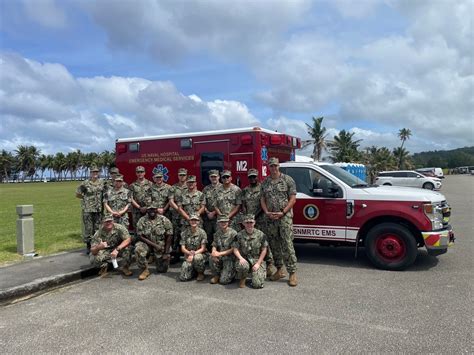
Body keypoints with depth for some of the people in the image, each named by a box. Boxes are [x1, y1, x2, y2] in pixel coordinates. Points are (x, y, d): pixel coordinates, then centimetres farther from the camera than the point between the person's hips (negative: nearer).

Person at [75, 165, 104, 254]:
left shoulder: (102, 182, 5)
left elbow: (104, 192, 19)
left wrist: (100, 199, 5)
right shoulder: (85, 183, -5)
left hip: (99, 209, 3)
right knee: (88, 228, 1)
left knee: (98, 228, 10)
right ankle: (88, 246, 11)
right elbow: (77, 194, 5)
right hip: (88, 209, -3)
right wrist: (87, 198, 2)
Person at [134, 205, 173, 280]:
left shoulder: (164, 220, -11)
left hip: (161, 245, 0)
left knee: (162, 270, 3)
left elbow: (169, 236, -8)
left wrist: (166, 253, -11)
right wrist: (154, 245, -22)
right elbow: (140, 236, -12)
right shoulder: (142, 220, -10)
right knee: (138, 249, -34)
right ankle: (145, 270, -13)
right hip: (147, 243, 0)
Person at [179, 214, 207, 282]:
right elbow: (183, 248, -2)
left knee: (197, 258, -40)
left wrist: (193, 254, -21)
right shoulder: (185, 233, 1)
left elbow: (203, 249, -6)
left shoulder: (202, 232, -6)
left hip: (199, 254, -2)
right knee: (183, 277, -16)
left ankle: (201, 273, -8)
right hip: (188, 256, 2)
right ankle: (194, 271, 19)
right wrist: (189, 253, -22)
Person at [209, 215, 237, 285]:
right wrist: (214, 252, -17)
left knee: (223, 281, -15)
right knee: (211, 258, -29)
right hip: (220, 257, 5)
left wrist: (220, 253, -20)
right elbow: (214, 246, 7)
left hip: (230, 258, -5)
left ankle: (232, 272, 18)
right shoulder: (217, 233, 6)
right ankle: (216, 275, -4)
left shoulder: (233, 233, -11)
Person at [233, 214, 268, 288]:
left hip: (257, 260, 0)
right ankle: (242, 279, -1)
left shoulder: (260, 234, -3)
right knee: (243, 266, -38)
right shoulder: (239, 235, -2)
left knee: (257, 284, -16)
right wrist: (241, 258, -20)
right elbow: (235, 249, -1)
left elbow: (264, 250, 1)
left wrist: (258, 263, -6)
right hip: (244, 259, 0)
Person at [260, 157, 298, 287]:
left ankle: (292, 273, -2)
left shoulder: (288, 180, 0)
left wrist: (282, 213, -12)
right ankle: (279, 270, 22)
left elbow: (292, 199, -4)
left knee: (287, 245, -7)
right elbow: (262, 199, 11)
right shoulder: (265, 182, 12)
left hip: (285, 217, -4)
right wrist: (266, 212, -5)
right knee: (274, 245, 10)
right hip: (270, 218, 5)